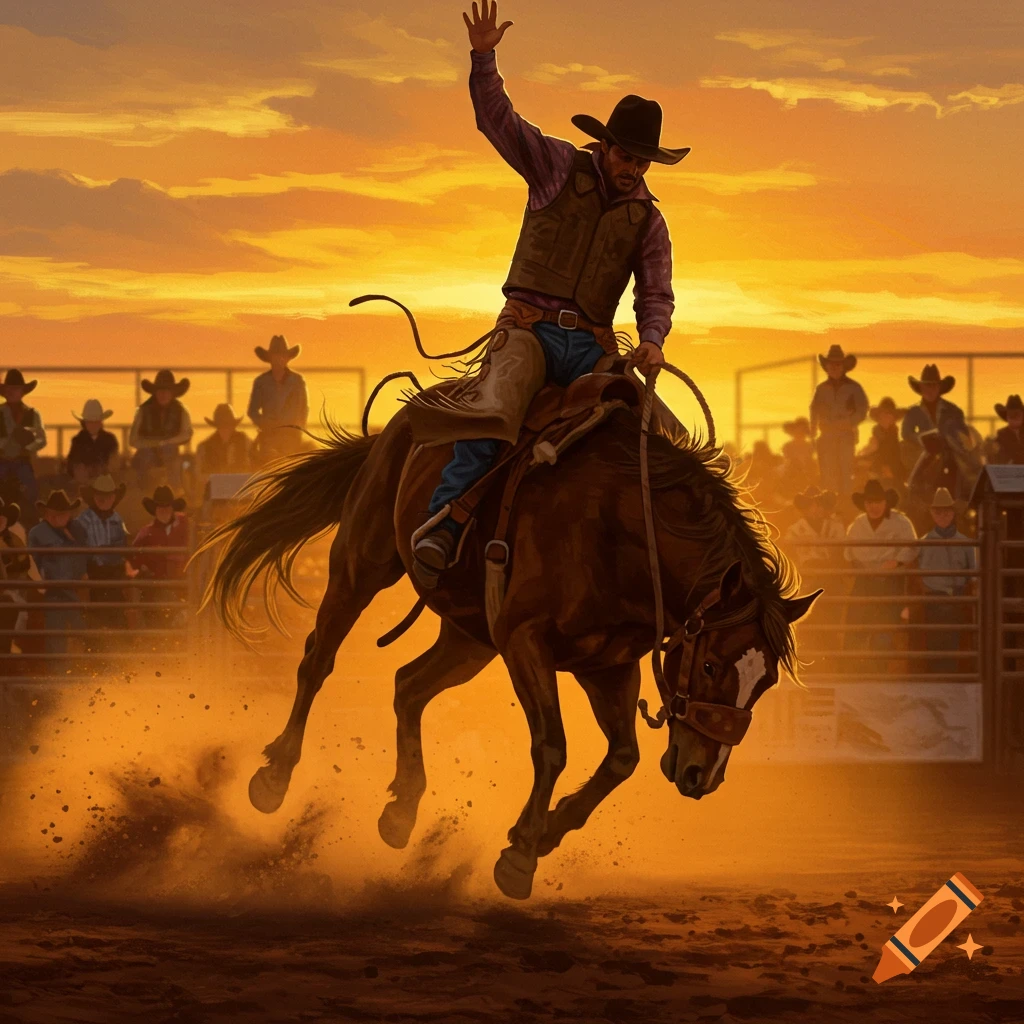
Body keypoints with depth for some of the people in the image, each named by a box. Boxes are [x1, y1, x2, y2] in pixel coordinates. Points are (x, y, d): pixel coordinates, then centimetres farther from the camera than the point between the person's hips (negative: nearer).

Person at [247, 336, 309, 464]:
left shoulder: (297, 381, 5)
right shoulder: (261, 382, 6)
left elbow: (304, 409, 9)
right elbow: (253, 410, 8)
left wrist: (299, 431, -2)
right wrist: (264, 424, -10)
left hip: (292, 437, 0)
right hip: (269, 437, 0)